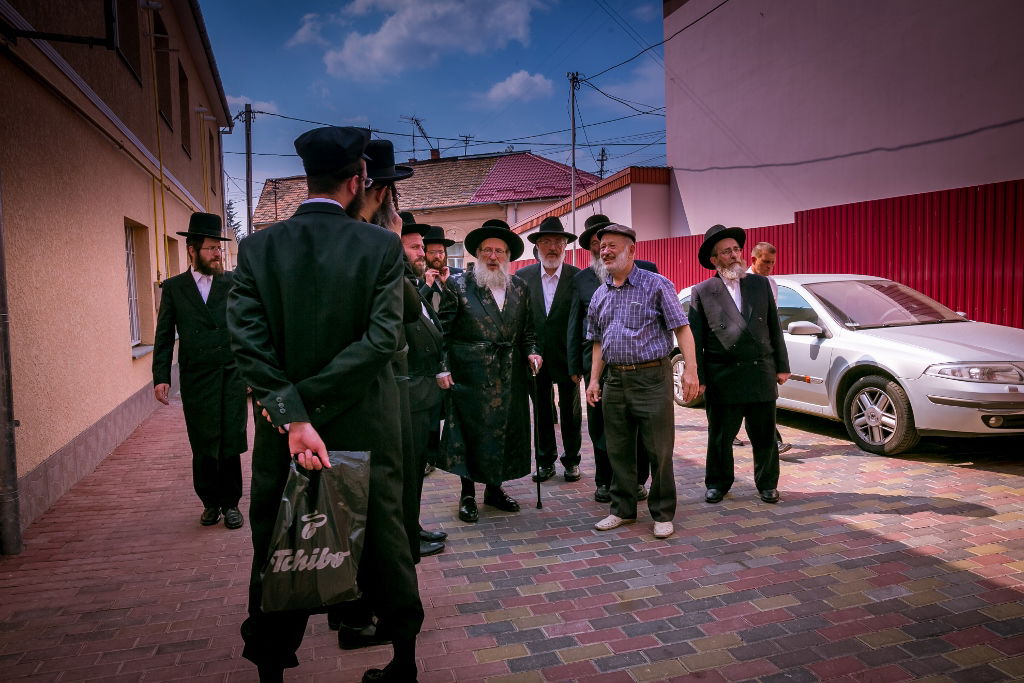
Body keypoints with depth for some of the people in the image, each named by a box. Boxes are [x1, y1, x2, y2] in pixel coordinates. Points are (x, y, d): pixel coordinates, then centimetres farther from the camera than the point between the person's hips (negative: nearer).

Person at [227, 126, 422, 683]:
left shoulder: (257, 247, -4)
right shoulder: (382, 246, -8)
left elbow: (247, 340, -14)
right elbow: (382, 338, -17)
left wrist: (292, 413, -17)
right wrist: (301, 403, -14)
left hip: (283, 430, 1)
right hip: (366, 428, 0)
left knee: (275, 554, 16)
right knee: (382, 544, 16)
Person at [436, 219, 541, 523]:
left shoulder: (519, 287, 10)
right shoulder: (459, 285, -3)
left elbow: (527, 330, 16)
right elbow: (443, 331, -5)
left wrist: (531, 352, -2)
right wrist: (443, 369, -12)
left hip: (509, 378, 4)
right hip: (470, 376, -4)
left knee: (504, 432, 11)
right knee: (470, 432, 4)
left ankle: (495, 488, 28)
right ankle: (468, 495, 19)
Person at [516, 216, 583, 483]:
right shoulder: (523, 277, 0)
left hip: (567, 357, -2)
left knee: (570, 412, 12)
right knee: (541, 412, 13)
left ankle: (571, 460, 28)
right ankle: (546, 461, 27)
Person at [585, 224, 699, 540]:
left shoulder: (656, 285, -4)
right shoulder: (600, 295, 13)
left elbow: (681, 328, -7)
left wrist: (690, 369, -17)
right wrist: (594, 379, 11)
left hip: (652, 378, -5)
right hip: (615, 380, 5)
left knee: (659, 451, 2)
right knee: (618, 451, 12)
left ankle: (663, 514, 17)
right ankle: (623, 510, 26)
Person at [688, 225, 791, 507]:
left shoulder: (760, 284, 9)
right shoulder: (702, 292, 1)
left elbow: (774, 327, 11)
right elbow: (695, 338, -1)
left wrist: (782, 366, 7)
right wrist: (698, 378, -6)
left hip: (761, 373, 2)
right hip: (723, 376, -2)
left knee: (765, 435, 11)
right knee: (720, 436, 9)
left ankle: (767, 483, 28)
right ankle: (718, 483, 27)